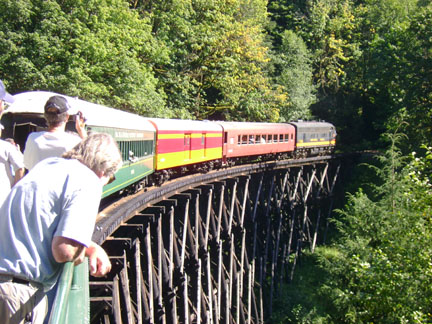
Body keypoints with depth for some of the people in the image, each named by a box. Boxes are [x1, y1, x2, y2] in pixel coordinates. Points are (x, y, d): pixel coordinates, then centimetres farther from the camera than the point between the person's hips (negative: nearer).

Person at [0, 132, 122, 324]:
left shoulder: (47, 165, 14)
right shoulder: (89, 183, -10)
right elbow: (64, 251, -20)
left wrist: (92, 248, 13)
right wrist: (84, 253, 2)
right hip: (20, 290, -8)